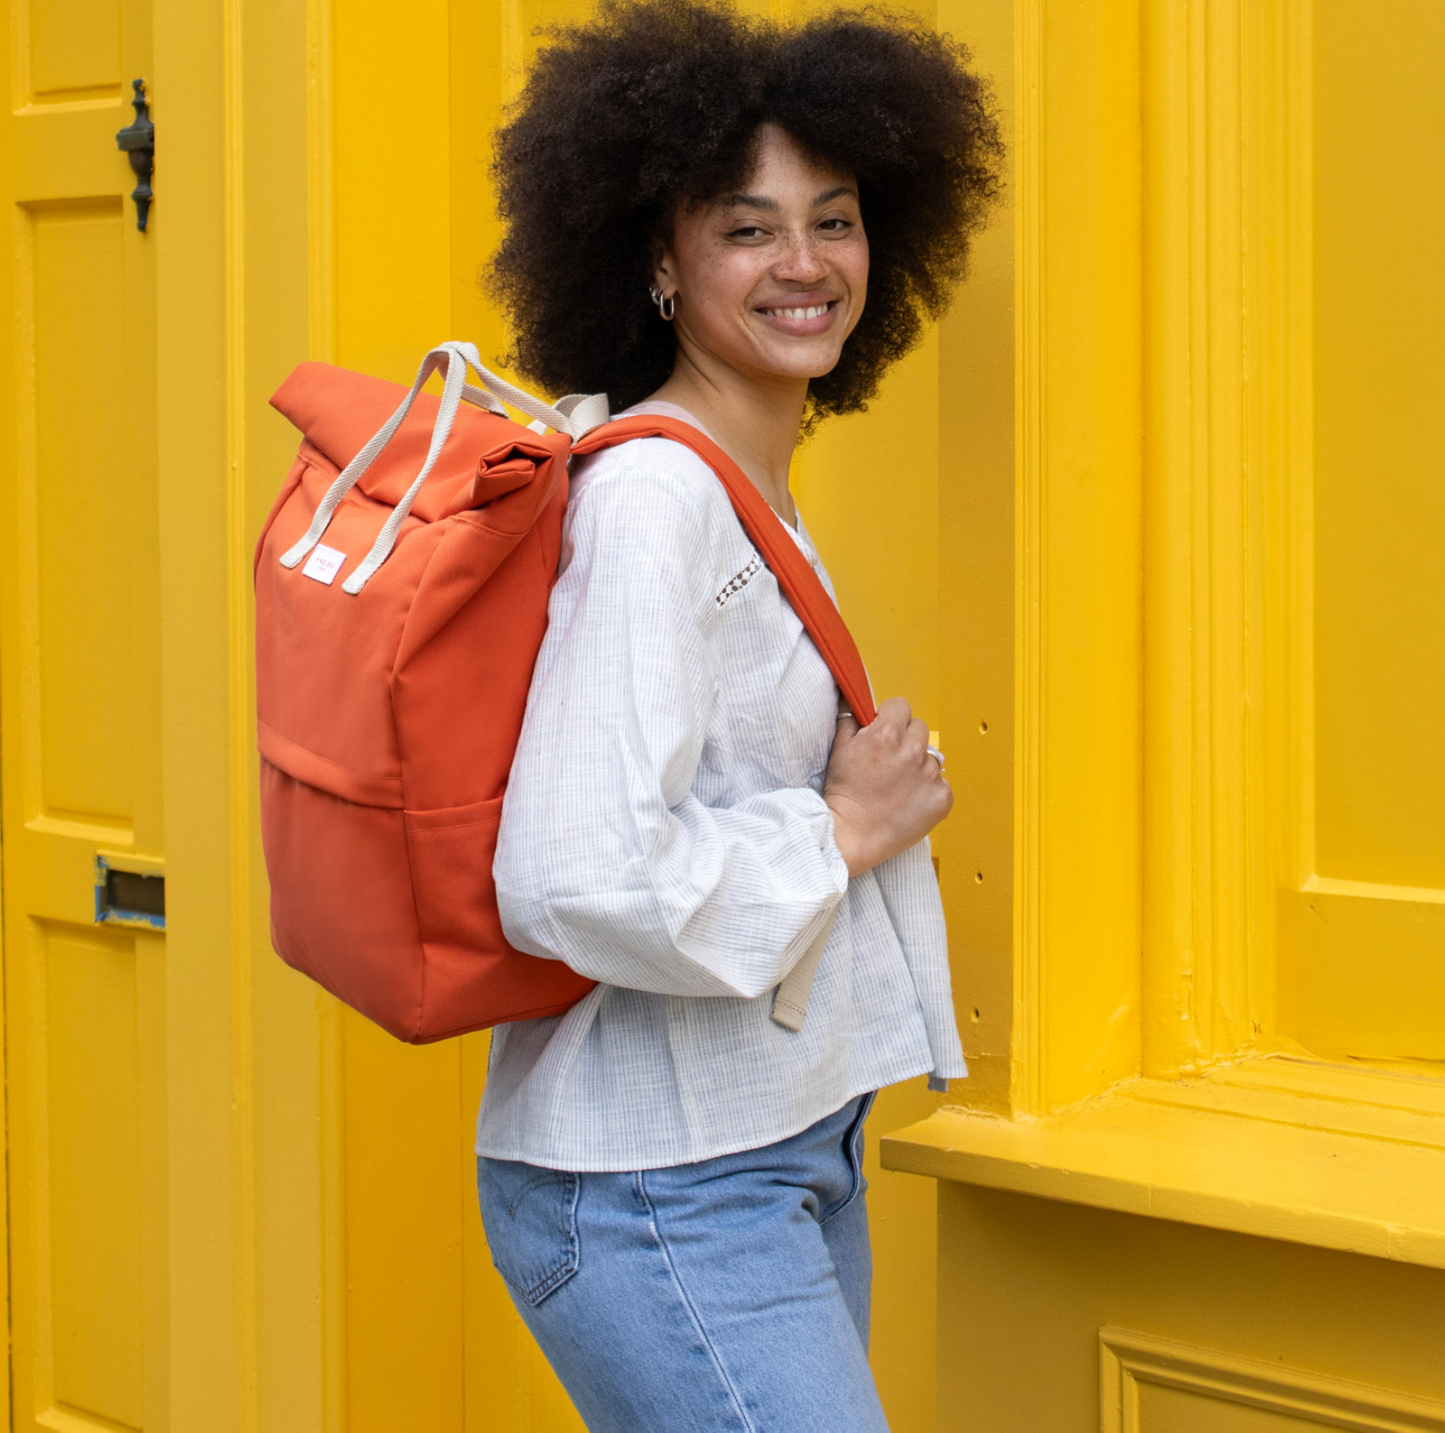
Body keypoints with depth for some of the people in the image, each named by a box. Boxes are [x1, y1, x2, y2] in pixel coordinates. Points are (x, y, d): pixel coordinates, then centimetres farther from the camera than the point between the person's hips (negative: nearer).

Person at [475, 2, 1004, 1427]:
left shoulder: (754, 497, 12)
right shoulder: (651, 495, -18)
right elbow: (575, 880, -28)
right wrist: (842, 831, -16)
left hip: (781, 1151, 10)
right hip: (661, 1197, -9)